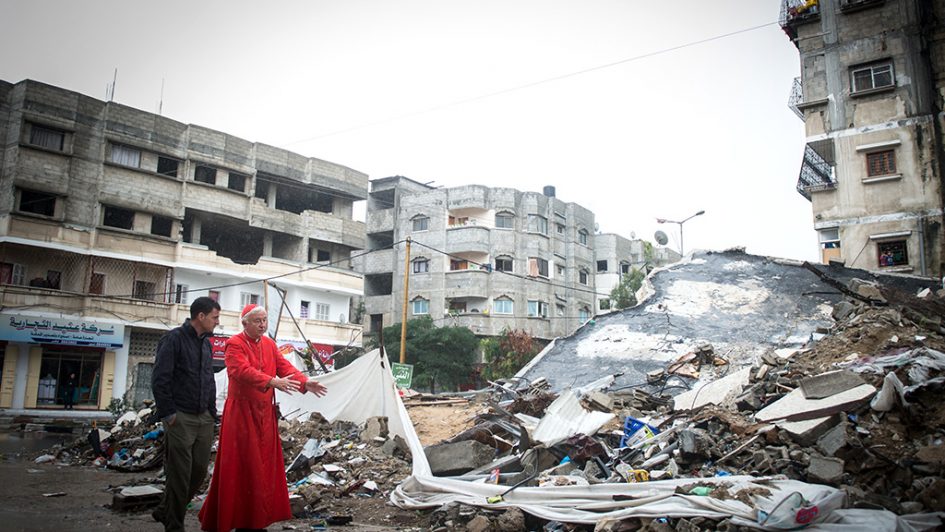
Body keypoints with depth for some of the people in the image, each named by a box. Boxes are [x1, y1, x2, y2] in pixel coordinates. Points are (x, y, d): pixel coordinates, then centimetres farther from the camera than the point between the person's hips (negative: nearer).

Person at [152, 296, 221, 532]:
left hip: (204, 419, 7)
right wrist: (168, 414, -13)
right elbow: (160, 379, -12)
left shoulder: (206, 343, 15)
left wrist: (212, 412, 14)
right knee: (180, 474, -1)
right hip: (181, 418, -7)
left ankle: (164, 512, 29)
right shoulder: (174, 339, -9)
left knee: (199, 471, 9)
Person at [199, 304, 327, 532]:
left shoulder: (269, 343, 12)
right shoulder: (235, 344, -10)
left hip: (264, 412, 7)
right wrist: (273, 382, -38)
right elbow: (243, 370, -25)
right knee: (241, 464, -3)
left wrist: (304, 382, -13)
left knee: (264, 463, 9)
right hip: (241, 412, -6)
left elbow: (284, 366, 5)